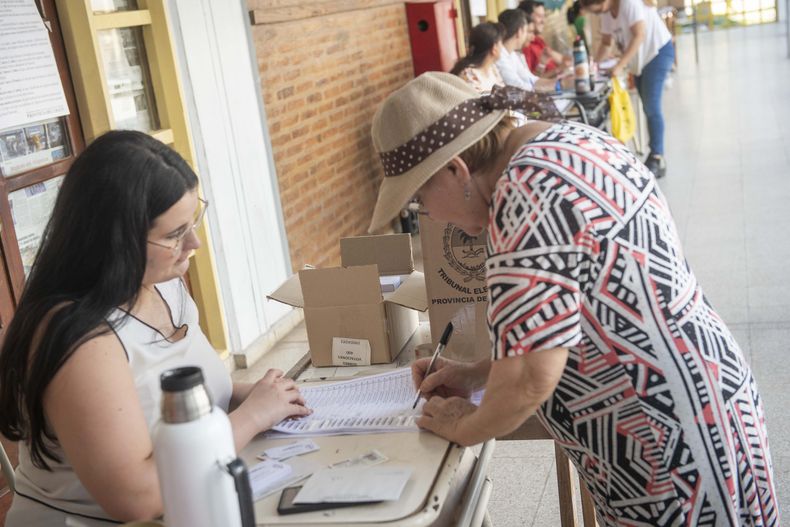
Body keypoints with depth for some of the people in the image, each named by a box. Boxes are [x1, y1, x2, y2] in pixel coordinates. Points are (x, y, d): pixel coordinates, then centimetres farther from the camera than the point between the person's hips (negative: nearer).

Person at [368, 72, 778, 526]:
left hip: (677, 454, -9)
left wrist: (464, 427, -6)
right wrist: (476, 376, 10)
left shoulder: (527, 194, -25)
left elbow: (530, 379, -26)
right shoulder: (566, 139, 4)